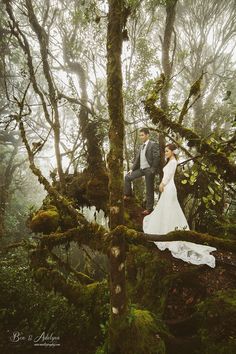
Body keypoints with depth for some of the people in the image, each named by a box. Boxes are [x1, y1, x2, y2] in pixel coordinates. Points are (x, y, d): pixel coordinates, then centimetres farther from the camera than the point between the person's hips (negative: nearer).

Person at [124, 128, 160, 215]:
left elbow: (156, 158, -16)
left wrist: (153, 170, -19)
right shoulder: (141, 147, 14)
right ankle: (127, 195, 14)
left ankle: (149, 208, 14)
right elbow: (137, 158, 15)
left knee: (149, 190, 2)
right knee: (127, 177, 1)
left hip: (149, 170, -7)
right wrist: (132, 169, 8)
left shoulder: (153, 144, -9)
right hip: (141, 169, 7)